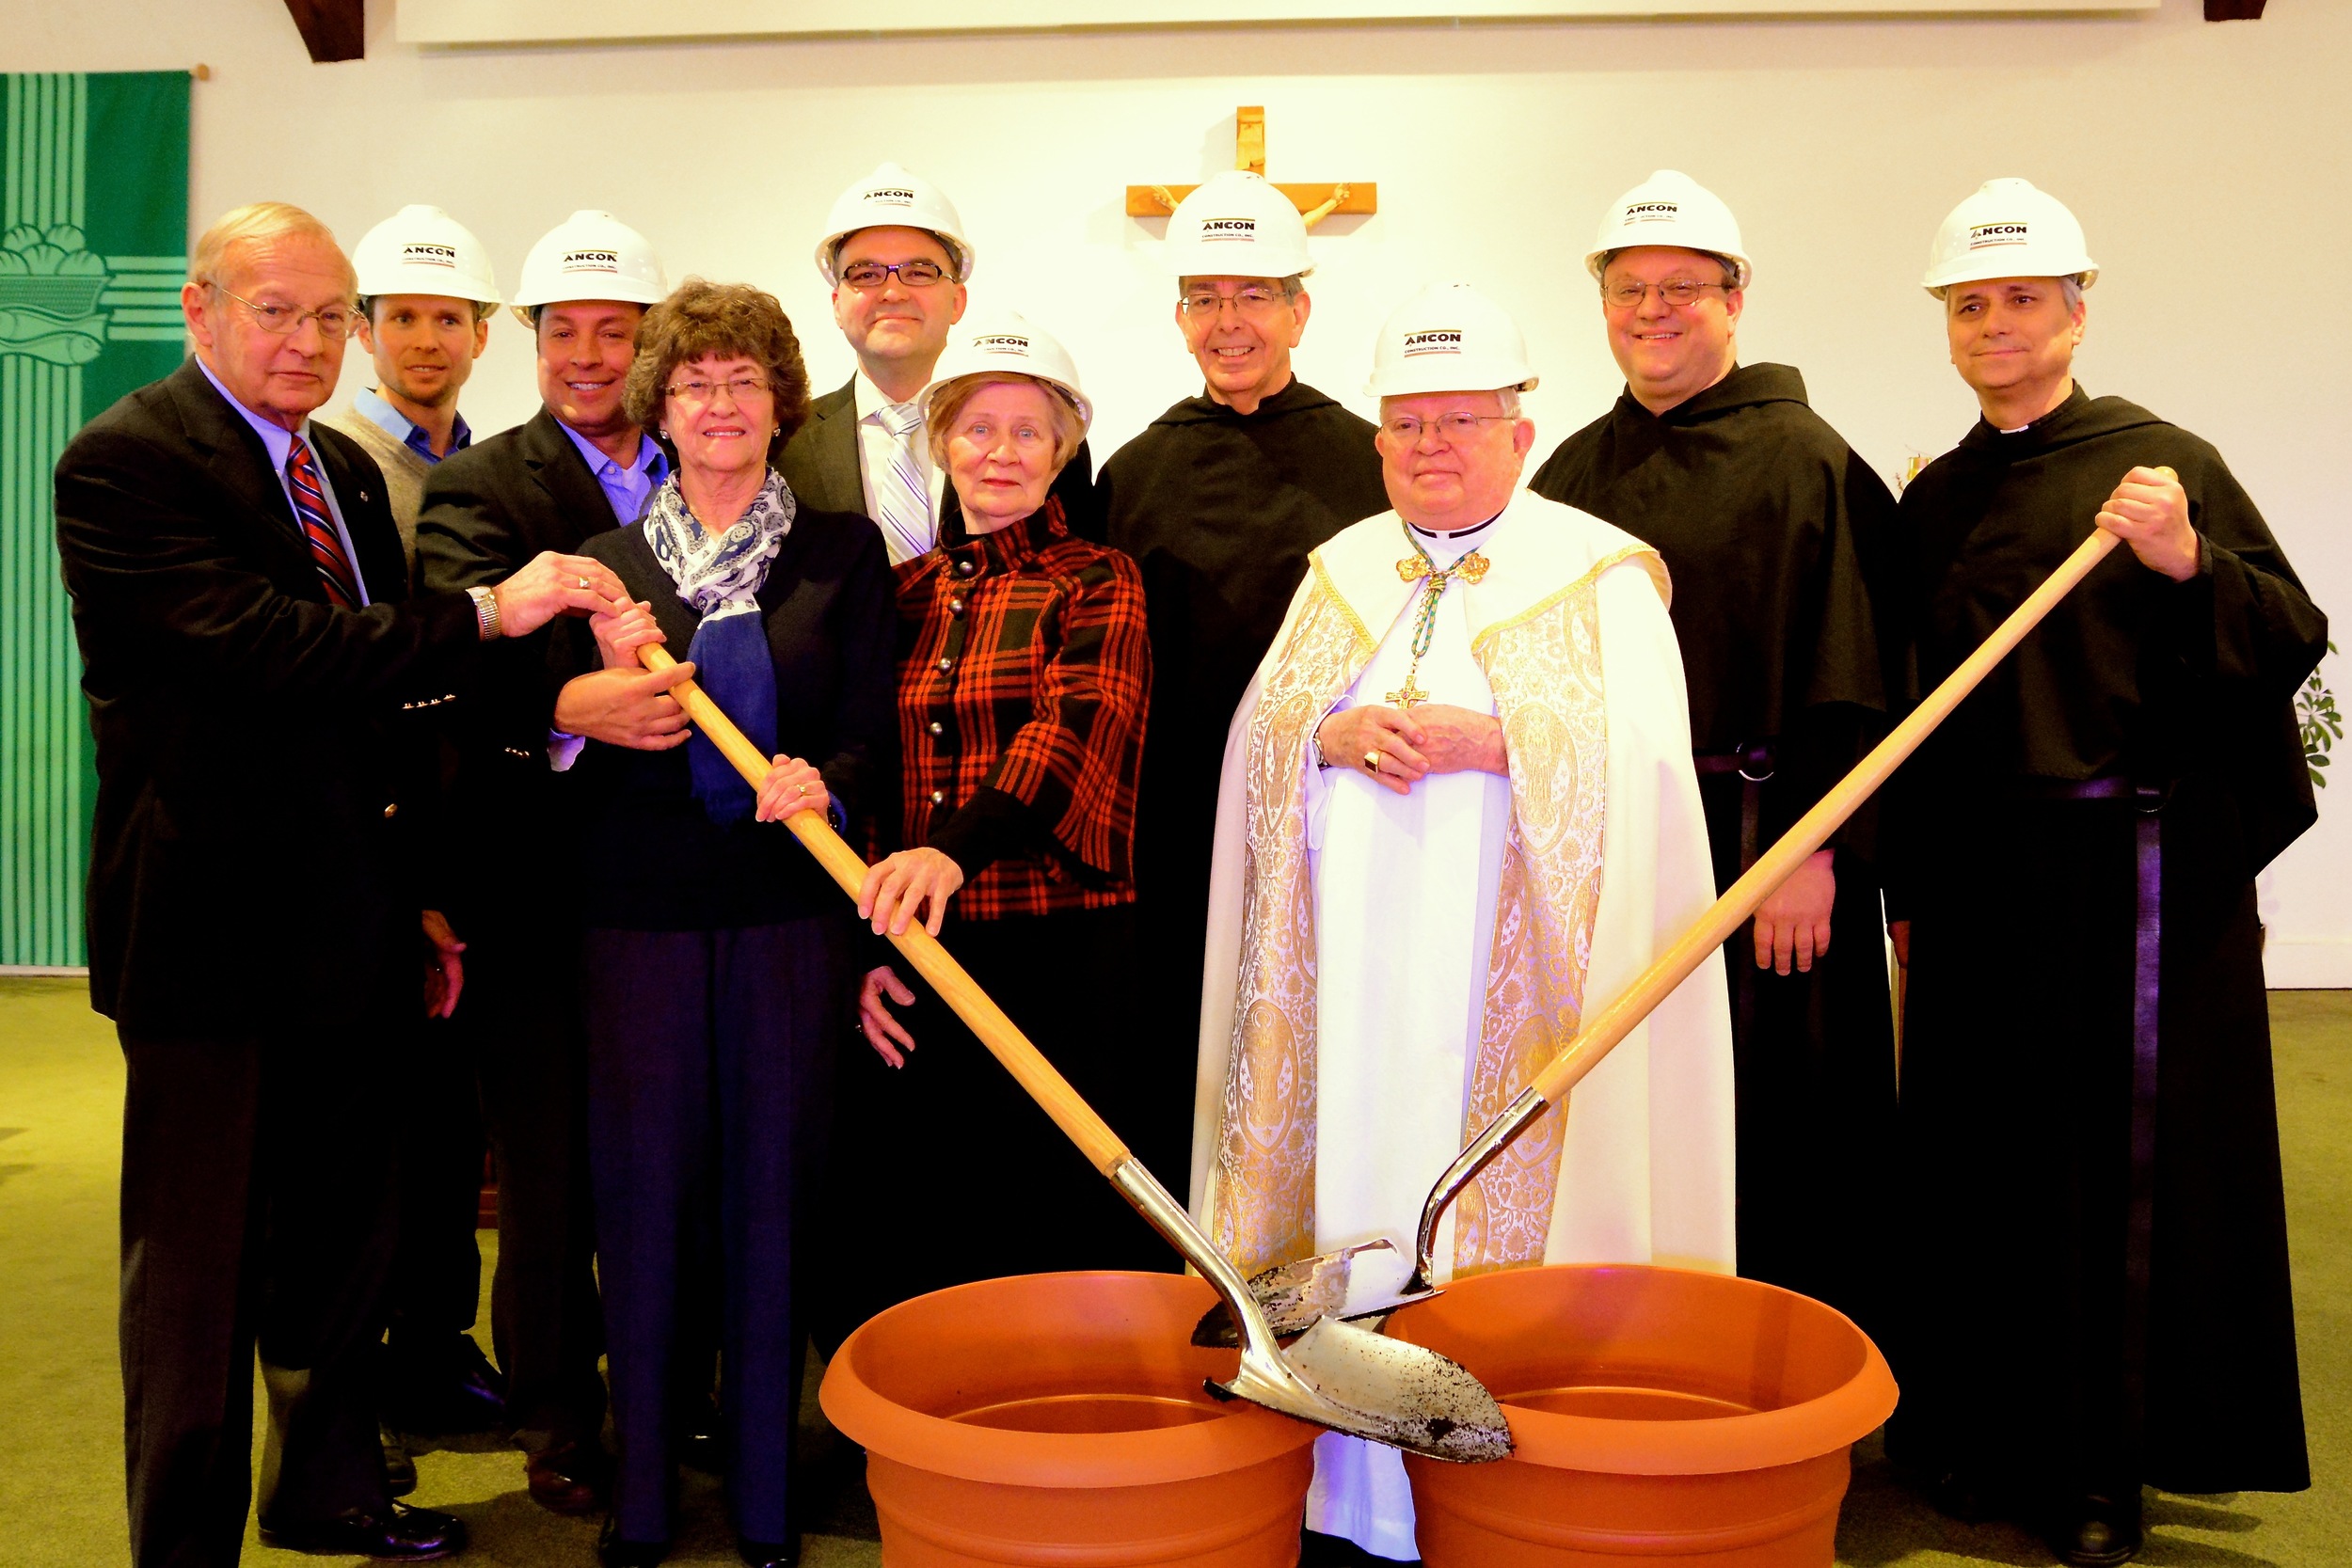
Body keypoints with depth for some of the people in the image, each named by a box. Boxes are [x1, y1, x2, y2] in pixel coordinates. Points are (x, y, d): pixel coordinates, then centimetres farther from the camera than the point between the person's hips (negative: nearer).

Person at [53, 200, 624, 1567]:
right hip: (214, 930, -8)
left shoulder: (347, 470, 13)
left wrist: (422, 890, 16)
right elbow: (256, 644, -26)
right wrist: (485, 616, -28)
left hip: (353, 930, 8)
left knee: (344, 1236, 20)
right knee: (201, 1263, 6)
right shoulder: (126, 462, -11)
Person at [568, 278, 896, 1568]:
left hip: (789, 917, -1)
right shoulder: (606, 565, 9)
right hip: (641, 916, 1)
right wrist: (611, 690, -12)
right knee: (645, 1194, 5)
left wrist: (825, 784, -19)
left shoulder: (843, 551, 6)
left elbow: (872, 734, 1)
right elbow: (574, 767, 7)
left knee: (771, 1192, 5)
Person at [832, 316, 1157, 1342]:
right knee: (896, 1246, 9)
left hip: (1057, 959, -4)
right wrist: (863, 941, 2)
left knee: (1054, 1238, 1)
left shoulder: (1098, 585, 2)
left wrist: (957, 848, -33)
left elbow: (1075, 729, -16)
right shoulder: (906, 593, 14)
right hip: (907, 967, 4)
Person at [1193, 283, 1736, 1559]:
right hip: (1347, 971, 4)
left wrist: (1490, 736, -19)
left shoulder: (1601, 577, 4)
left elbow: (1644, 755, -6)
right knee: (1351, 1187, 3)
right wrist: (1333, 733, -10)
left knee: (1491, 1216, -4)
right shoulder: (1339, 572, 18)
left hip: (1507, 975, -3)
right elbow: (1255, 728, 11)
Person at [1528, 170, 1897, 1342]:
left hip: (1754, 843, -5)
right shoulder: (1574, 474, 13)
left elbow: (1849, 677, -10)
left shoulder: (1806, 463, -4)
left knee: (1776, 1142, 3)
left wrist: (1814, 852, -17)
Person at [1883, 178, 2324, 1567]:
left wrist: (2188, 563, -26)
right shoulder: (1936, 497, 11)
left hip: (2133, 866, -4)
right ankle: (1991, 1432, 27)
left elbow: (2294, 645, -8)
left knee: (2127, 1156, 3)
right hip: (1976, 872, 5)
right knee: (1982, 1153, 10)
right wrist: (1911, 881, 10)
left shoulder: (2162, 461, -3)